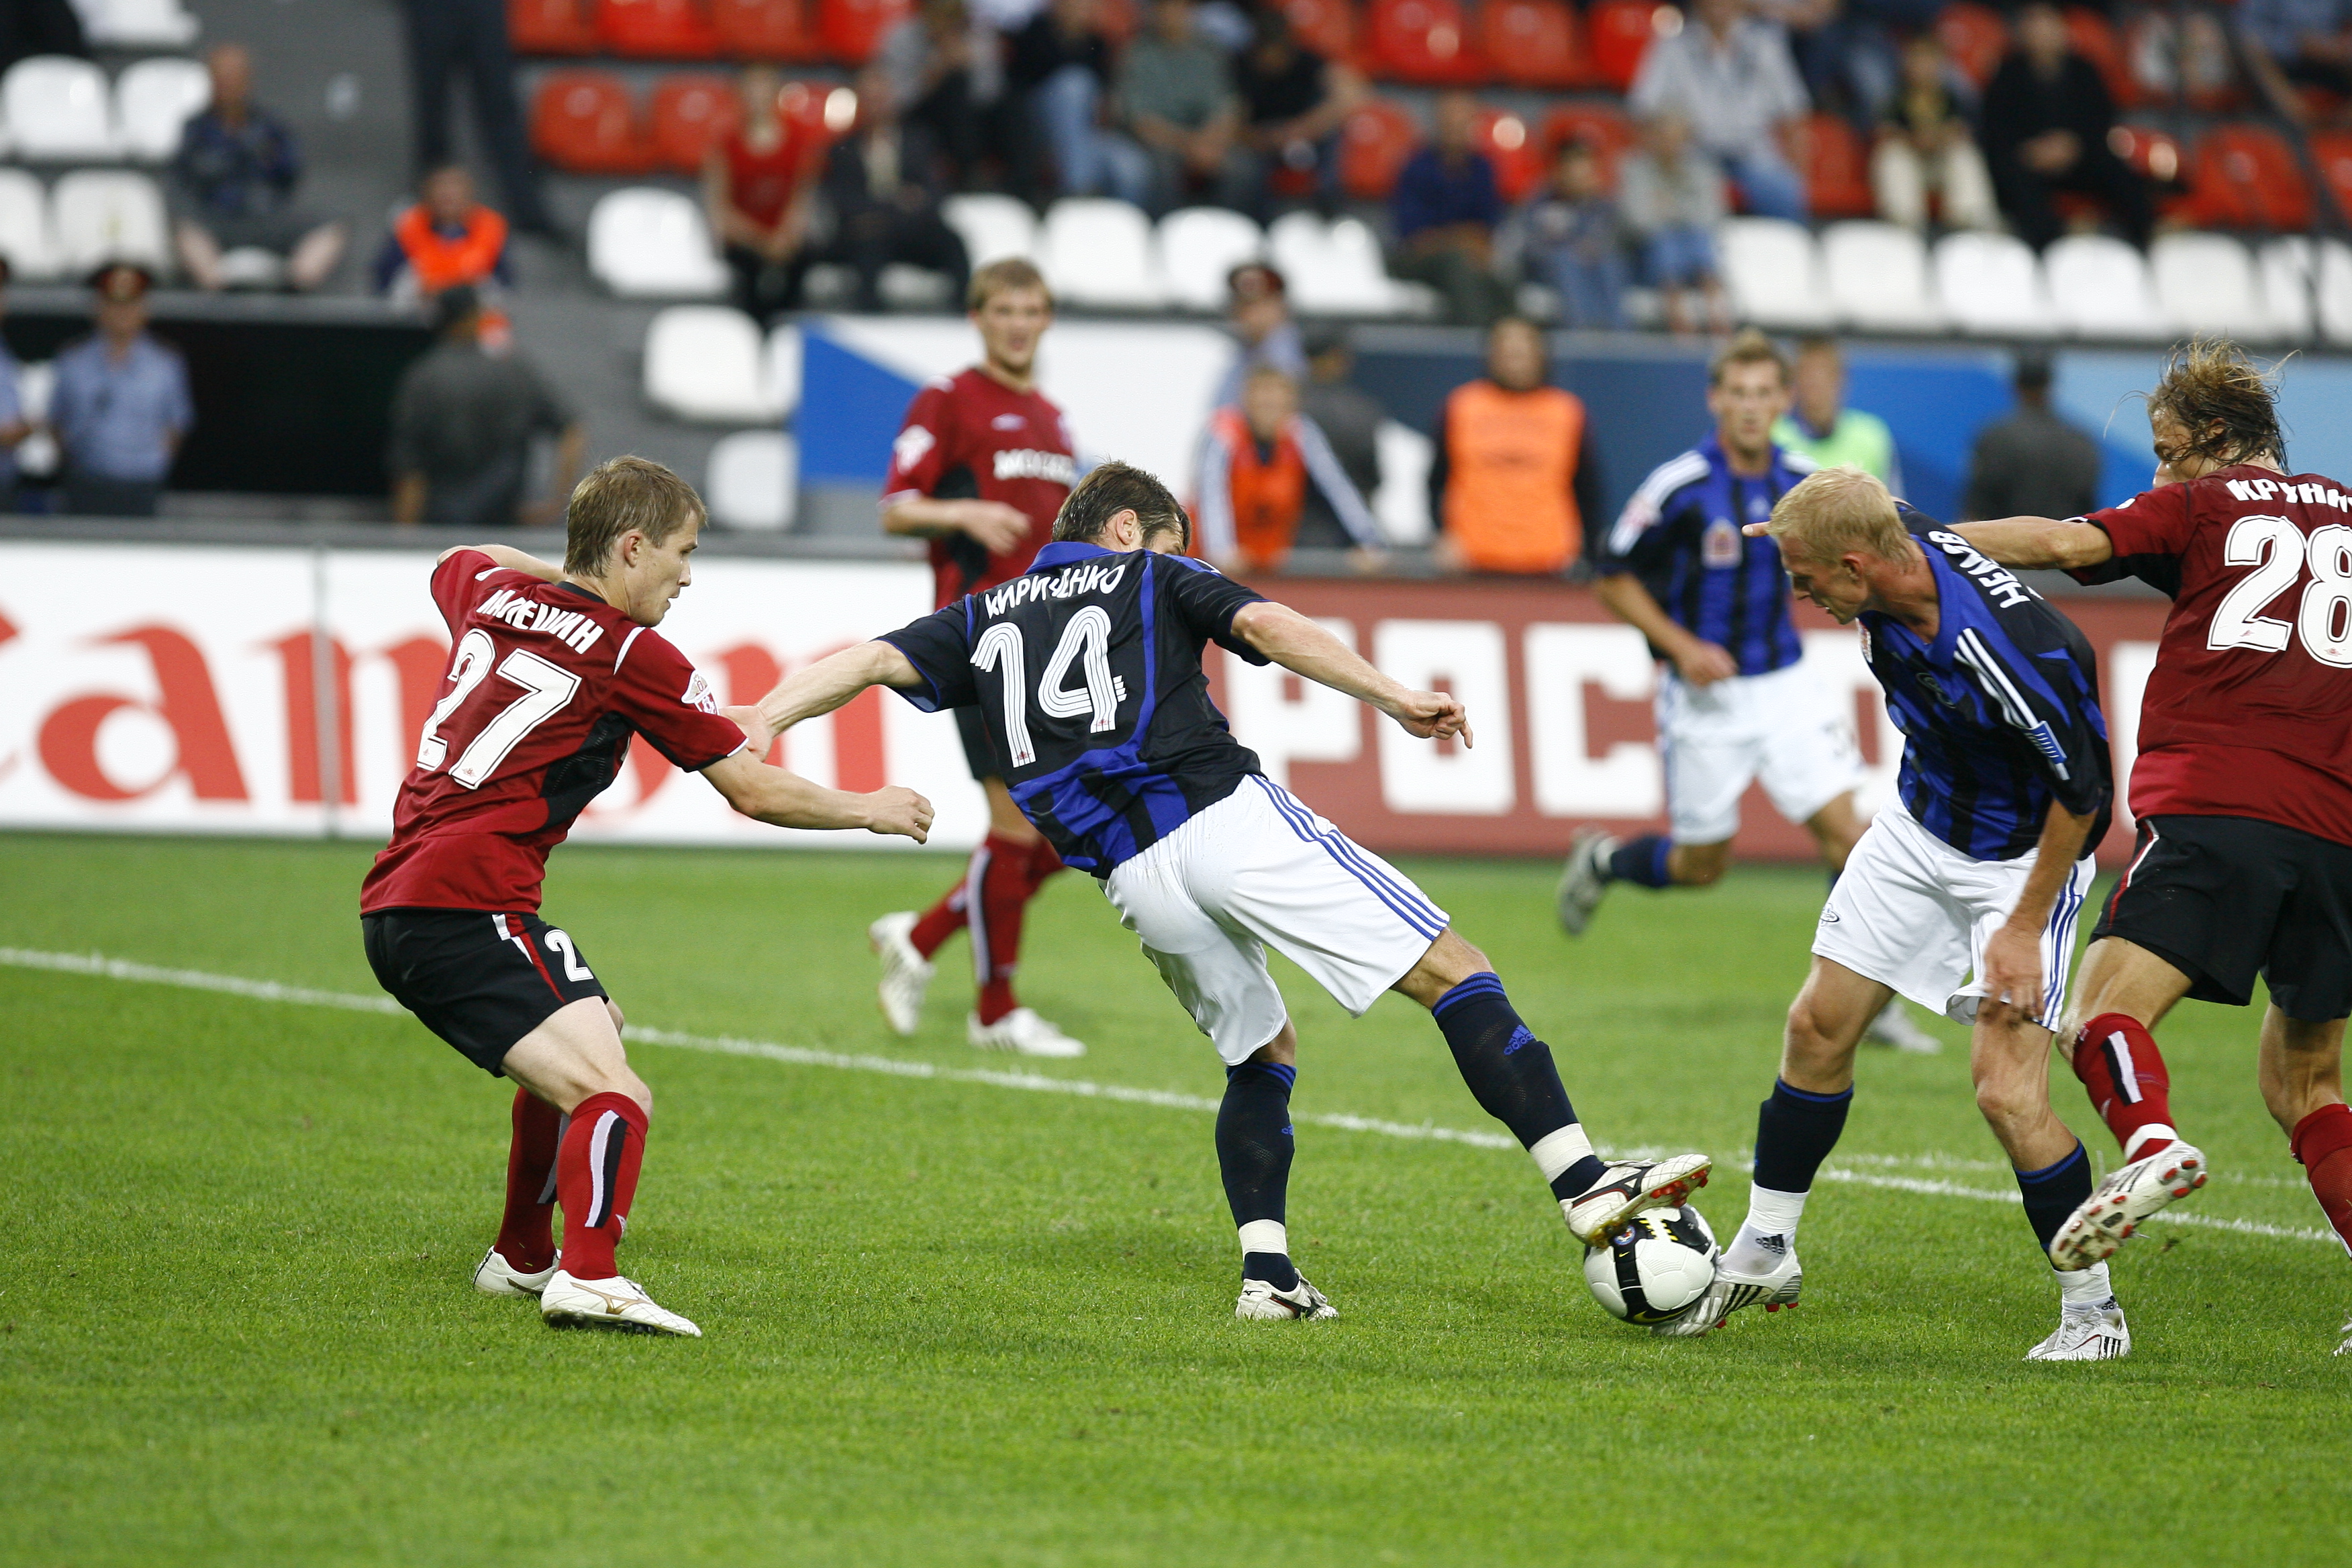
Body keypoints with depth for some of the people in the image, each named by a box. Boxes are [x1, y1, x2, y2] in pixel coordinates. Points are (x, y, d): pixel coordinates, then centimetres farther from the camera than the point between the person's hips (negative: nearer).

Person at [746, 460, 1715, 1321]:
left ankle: (1267, 1273, 8)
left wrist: (752, 733, 5)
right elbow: (1265, 624, -1)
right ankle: (1583, 1182, -17)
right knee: (1454, 973, -4)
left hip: (1133, 881, 5)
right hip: (1228, 817, -5)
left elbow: (865, 663, 13)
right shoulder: (1155, 577, 16)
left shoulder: (984, 620, 26)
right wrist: (1392, 698, -6)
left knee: (1262, 1053, 24)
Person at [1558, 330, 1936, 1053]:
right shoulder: (1681, 485, -16)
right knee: (1703, 865, 5)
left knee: (1843, 830, -9)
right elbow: (1612, 575, -9)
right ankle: (1601, 860, 37)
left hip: (1784, 686, 4)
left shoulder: (1803, 483, 0)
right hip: (1705, 695, -4)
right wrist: (1681, 646, -17)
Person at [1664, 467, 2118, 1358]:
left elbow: (2083, 786, -25)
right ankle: (1763, 1254, 25)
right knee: (1818, 1027, 9)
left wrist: (2024, 927, -21)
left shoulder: (2009, 648, -36)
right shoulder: (1903, 546, -16)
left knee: (2007, 1093, -15)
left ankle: (2093, 1311, 2)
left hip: (2025, 860, -8)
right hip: (1919, 828, 8)